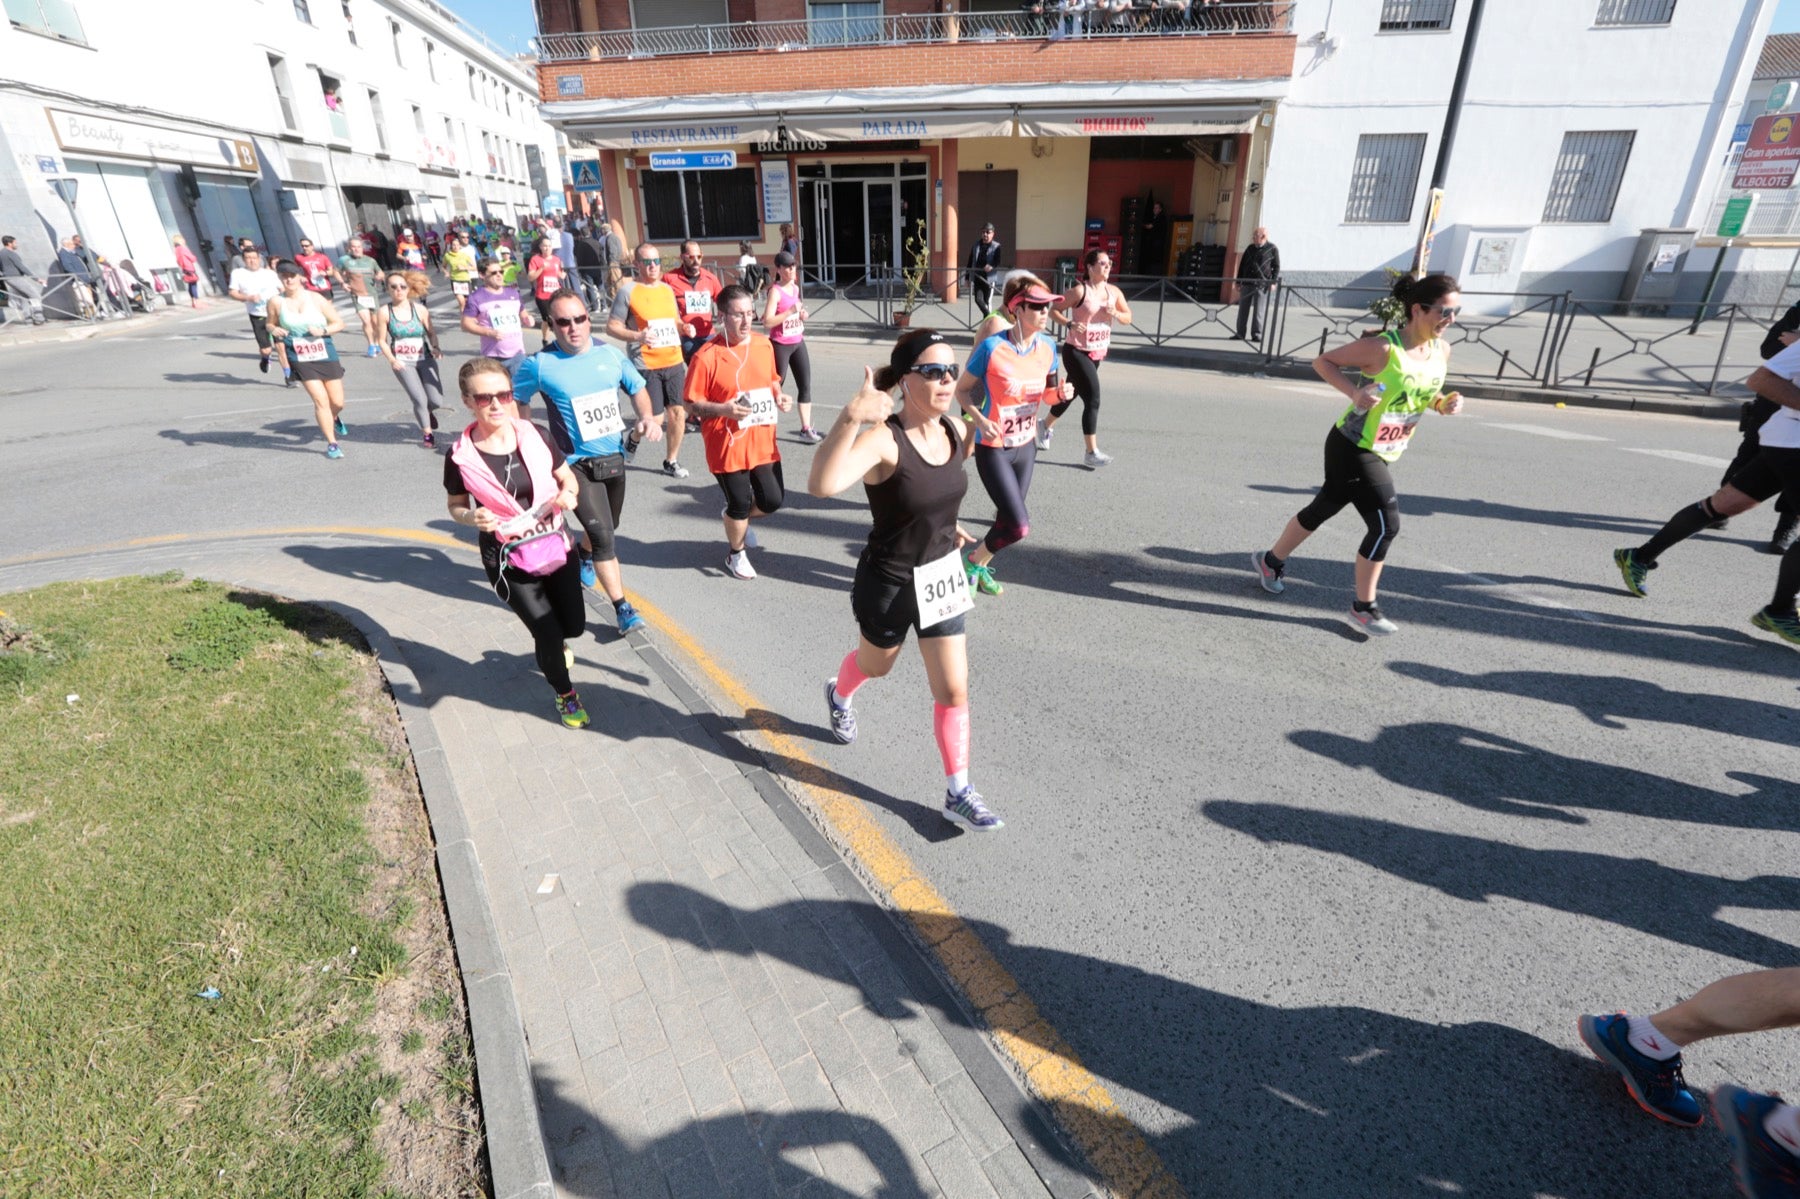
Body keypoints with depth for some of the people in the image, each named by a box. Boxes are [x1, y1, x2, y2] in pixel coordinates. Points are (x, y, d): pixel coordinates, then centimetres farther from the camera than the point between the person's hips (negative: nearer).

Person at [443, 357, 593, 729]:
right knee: (548, 631, -3)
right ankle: (565, 695, 26)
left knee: (574, 624, 11)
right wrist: (473, 518, -20)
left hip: (554, 543, 3)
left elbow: (567, 478, 5)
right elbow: (455, 505, 2)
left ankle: (550, 642, 51)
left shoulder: (533, 436, -9)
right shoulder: (461, 456, -14)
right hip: (506, 558, -3)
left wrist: (568, 494, -17)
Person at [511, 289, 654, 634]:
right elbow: (512, 401, 0)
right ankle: (622, 608, -3)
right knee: (603, 536, -12)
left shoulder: (610, 354, -1)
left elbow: (637, 388, 12)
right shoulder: (540, 364, -11)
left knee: (607, 527, 24)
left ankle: (585, 556, 57)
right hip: (577, 465, -5)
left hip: (614, 459, 5)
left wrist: (647, 418, -6)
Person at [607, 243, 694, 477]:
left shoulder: (667, 289, 14)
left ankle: (671, 461, 18)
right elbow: (611, 327, -6)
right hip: (646, 365, -5)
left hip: (674, 362, 6)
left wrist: (685, 328, 3)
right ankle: (632, 441, 28)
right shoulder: (627, 291, -4)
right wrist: (637, 336, -22)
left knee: (678, 412, 2)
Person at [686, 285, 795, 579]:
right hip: (728, 445, -5)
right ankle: (736, 554, 34)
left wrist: (779, 396, -3)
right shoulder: (706, 356, -15)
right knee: (740, 503, 6)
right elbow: (692, 404, -11)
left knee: (773, 499, 8)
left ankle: (735, 518, 42)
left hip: (762, 441, 5)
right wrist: (724, 409, -27)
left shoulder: (764, 344, 1)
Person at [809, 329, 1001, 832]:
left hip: (942, 575, 5)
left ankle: (958, 794, 21)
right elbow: (822, 485, -46)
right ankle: (839, 696, 61)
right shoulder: (883, 438, -26)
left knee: (954, 690, 5)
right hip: (889, 582, -5)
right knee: (875, 665, 24)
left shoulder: (953, 431, -5)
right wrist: (850, 416, -54)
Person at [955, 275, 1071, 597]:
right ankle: (975, 560, 17)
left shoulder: (1047, 346, -3)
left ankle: (982, 567, 41)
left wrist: (1061, 393, -12)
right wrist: (980, 420, -26)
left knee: (1009, 518, 16)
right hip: (993, 449, -6)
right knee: (1019, 527, -11)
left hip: (1027, 446, 6)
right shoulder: (991, 347, -20)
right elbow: (961, 390, -9)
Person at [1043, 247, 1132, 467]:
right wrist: (1070, 324, -26)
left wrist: (1116, 313, -10)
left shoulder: (1114, 292, 5)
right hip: (1076, 352, -7)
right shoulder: (1080, 290, -14)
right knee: (1093, 399, -14)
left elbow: (1128, 318, 11)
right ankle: (1091, 452, -8)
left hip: (1097, 354, 7)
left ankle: (1046, 426, 45)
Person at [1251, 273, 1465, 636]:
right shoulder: (1382, 347, -20)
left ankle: (1271, 561, 39)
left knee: (1324, 508, 20)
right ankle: (1363, 608, 4)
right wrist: (1355, 392, -26)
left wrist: (1445, 403, -5)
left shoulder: (1442, 351, 2)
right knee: (1386, 524, -10)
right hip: (1353, 448, -8)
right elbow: (1323, 361, -13)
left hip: (1383, 454, 8)